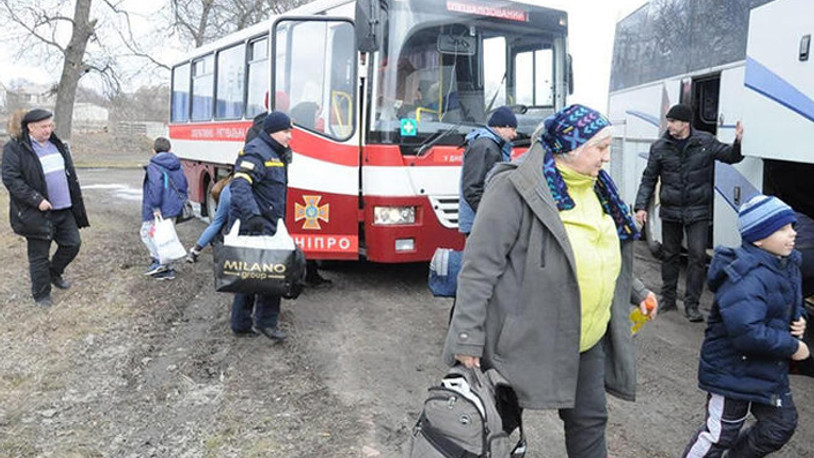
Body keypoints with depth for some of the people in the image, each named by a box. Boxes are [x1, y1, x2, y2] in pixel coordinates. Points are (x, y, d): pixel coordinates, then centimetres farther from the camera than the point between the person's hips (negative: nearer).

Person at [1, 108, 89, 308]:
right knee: (39, 256, 5)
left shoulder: (57, 145, 11)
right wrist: (37, 200, -23)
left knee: (73, 243, 11)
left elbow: (70, 175, 18)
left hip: (63, 209, 6)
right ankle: (41, 295, 21)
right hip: (37, 214, -6)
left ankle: (54, 273, 37)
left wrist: (76, 203, 16)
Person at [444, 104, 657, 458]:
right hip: (524, 338, -7)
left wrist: (636, 292, 20)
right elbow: (479, 266, -20)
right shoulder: (514, 189, -18)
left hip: (587, 339, 7)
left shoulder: (595, 188, 9)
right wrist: (468, 339, -22)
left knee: (589, 420, 16)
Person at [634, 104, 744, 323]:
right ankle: (668, 298, 26)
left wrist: (737, 143, -18)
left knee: (697, 255, -5)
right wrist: (641, 206, -6)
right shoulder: (659, 147, 0)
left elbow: (729, 156, 5)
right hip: (670, 212, 1)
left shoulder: (705, 142, -1)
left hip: (698, 212, -1)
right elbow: (648, 179, 3)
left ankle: (691, 304, 3)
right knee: (669, 255, 11)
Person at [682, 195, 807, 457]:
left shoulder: (787, 266, 2)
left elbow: (792, 304, 22)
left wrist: (798, 321, -1)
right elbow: (747, 333, -38)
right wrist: (793, 347, -24)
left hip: (771, 368, 9)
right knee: (720, 435, 3)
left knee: (782, 424, 20)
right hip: (733, 373, -9)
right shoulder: (747, 278, -30)